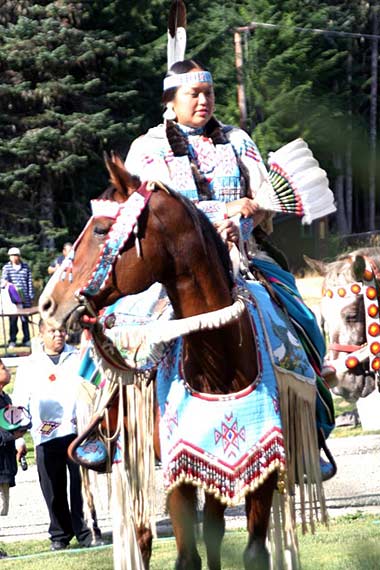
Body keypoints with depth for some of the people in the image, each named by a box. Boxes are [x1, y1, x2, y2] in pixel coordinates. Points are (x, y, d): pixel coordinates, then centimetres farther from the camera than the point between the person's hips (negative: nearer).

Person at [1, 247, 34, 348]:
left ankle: (26, 340, 12)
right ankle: (12, 341, 5)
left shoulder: (25, 267, 6)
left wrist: (31, 296, 3)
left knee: (25, 318, 6)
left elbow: (29, 282, 7)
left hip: (25, 298, 1)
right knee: (13, 319, -1)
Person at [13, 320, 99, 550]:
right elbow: (20, 402, 11)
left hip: (78, 430, 0)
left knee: (82, 484, -5)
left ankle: (86, 532, 2)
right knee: (53, 489, 2)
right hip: (46, 436, 0)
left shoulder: (79, 358, 12)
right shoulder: (30, 365, 11)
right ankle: (60, 535, 13)